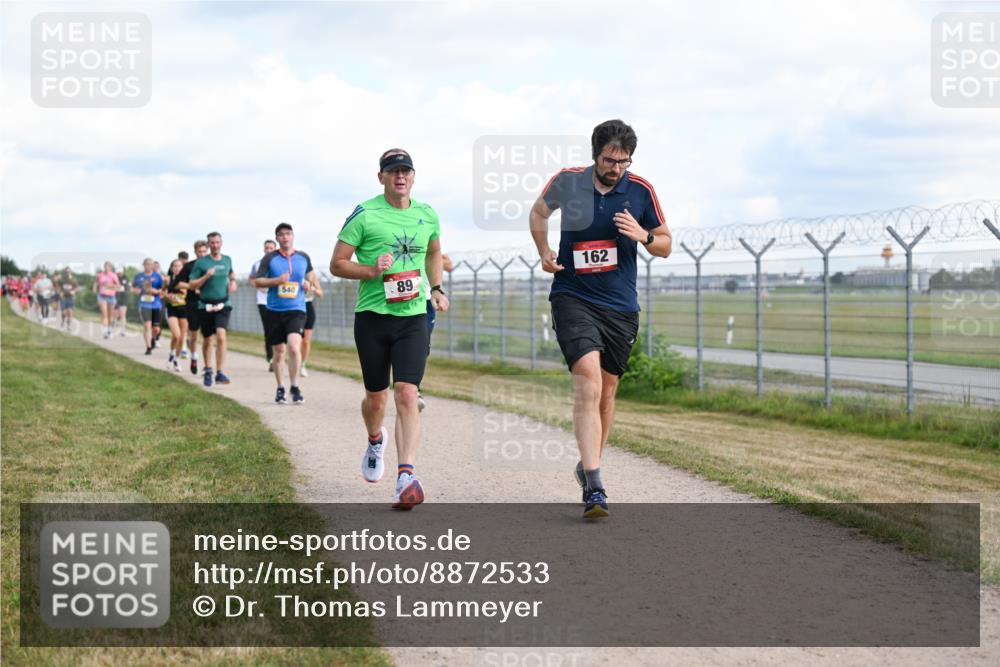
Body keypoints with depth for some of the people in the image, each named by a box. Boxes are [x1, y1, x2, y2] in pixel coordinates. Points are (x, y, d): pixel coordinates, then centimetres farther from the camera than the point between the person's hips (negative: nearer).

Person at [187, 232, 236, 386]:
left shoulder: (227, 260, 7)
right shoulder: (201, 262, -3)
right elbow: (191, 284, -4)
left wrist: (233, 282, 10)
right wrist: (206, 276, -18)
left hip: (223, 304, 1)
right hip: (205, 305, -1)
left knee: (221, 337, -18)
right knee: (207, 340, 11)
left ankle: (220, 373, -19)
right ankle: (208, 370, 32)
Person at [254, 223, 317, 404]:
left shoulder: (303, 257, 7)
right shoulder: (270, 258, 1)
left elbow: (311, 273, 27)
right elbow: (256, 281, 0)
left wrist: (309, 283, 5)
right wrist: (276, 280, -14)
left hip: (296, 310, 0)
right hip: (274, 311, 1)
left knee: (294, 346, -20)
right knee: (278, 352, 7)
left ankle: (295, 386, -6)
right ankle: (280, 388, 24)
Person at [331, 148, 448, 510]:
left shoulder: (427, 215, 8)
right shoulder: (364, 215, -5)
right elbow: (337, 264, -3)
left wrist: (436, 288, 15)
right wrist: (372, 270, -19)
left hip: (413, 318, 1)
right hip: (372, 317, -1)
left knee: (407, 395, -14)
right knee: (376, 397, 11)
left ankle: (406, 476, -19)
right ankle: (375, 441, 45)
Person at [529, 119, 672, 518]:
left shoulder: (641, 191, -2)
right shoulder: (567, 182, -3)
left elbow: (665, 245, 8)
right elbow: (539, 212, 18)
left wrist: (643, 236, -13)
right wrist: (544, 252, 3)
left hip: (621, 306, 3)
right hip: (573, 298, -3)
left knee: (606, 391, 12)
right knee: (588, 384, -20)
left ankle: (589, 465, 35)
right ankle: (593, 486, -25)